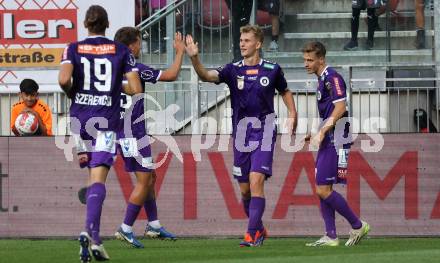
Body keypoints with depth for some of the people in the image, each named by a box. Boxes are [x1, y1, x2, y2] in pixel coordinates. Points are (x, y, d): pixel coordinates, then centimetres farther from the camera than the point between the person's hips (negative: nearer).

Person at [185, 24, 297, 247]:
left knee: (256, 181, -16)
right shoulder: (233, 70, 1)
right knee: (245, 189, 8)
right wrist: (194, 59, -34)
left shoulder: (272, 70, 1)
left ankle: (252, 235, -16)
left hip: (264, 132, -3)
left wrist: (292, 116, 4)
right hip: (241, 134, 3)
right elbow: (207, 76, -16)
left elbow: (285, 92, 19)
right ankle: (259, 230, 27)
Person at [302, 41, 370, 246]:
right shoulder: (322, 79, 19)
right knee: (322, 190, 7)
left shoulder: (332, 78, -12)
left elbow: (340, 107, -22)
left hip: (335, 141, -10)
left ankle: (358, 226, -1)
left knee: (323, 190, -11)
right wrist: (315, 134, 19)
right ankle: (331, 237, 8)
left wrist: (322, 132, -22)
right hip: (327, 142, 10)